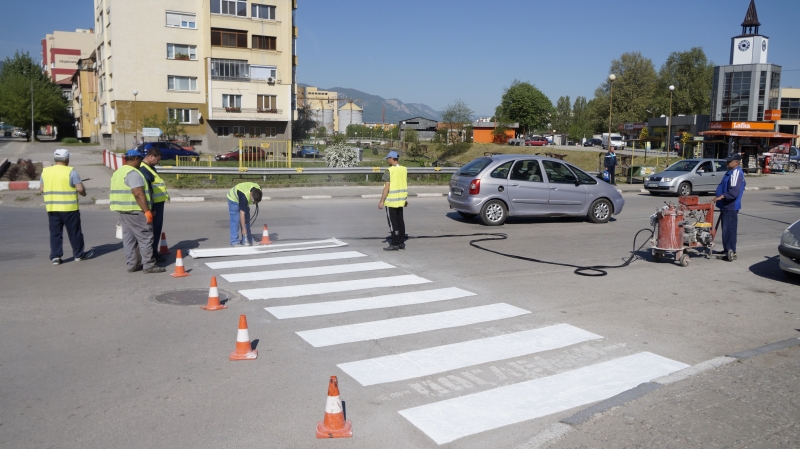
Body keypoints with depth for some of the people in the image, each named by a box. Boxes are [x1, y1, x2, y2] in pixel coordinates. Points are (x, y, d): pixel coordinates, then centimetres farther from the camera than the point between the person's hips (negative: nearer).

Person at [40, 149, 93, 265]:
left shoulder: (45, 171, 5)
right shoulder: (70, 171, -10)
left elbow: (41, 189, 9)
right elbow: (80, 188, -15)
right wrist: (83, 193, 6)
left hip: (52, 208, 4)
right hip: (69, 207, -4)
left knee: (55, 233, 10)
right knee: (74, 232, 8)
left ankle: (55, 256, 8)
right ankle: (78, 254, 17)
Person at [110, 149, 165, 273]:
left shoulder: (118, 173, 17)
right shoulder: (133, 173, -15)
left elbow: (120, 192, 20)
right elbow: (138, 194, -22)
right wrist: (147, 211, -22)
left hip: (123, 211, 10)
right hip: (135, 211, -10)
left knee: (129, 238, 11)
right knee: (145, 237, -6)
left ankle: (132, 264, 15)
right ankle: (148, 265, -5)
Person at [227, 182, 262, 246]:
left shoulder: (258, 190, -25)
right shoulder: (244, 196, -42)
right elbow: (242, 214, -39)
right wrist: (243, 229, -38)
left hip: (243, 200, 7)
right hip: (234, 199, -7)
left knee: (246, 219, 7)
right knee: (235, 220, -13)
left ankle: (248, 239, 12)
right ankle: (234, 241, -11)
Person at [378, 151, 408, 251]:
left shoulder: (389, 171, -15)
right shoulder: (404, 169, 6)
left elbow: (387, 188, -18)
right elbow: (406, 185, 11)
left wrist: (381, 201, -14)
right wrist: (406, 199, 20)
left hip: (391, 201, -7)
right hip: (401, 200, 7)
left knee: (393, 222, -2)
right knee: (400, 221, 13)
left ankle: (395, 244, 0)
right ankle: (401, 243, 19)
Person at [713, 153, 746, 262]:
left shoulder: (736, 173, -16)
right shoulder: (731, 172, 16)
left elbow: (734, 191, -27)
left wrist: (721, 196, -31)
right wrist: (720, 197, 23)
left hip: (730, 207, -10)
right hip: (726, 206, 10)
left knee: (729, 229, -9)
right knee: (726, 229, 16)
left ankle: (731, 252, -8)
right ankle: (727, 250, 24)